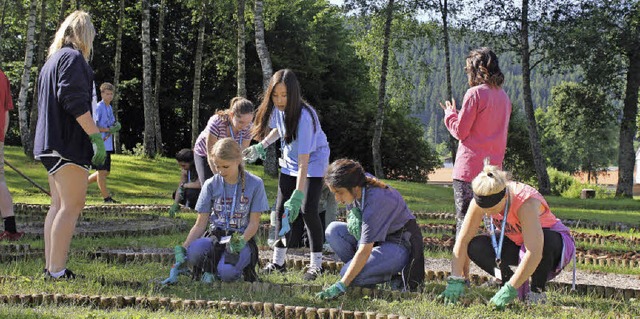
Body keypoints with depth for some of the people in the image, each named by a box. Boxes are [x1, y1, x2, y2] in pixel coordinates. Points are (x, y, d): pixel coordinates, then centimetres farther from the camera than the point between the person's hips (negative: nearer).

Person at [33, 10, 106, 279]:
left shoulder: (52, 60, 21)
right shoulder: (73, 58, -9)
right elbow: (75, 101, -20)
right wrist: (97, 136, -21)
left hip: (49, 143, 10)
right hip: (70, 141, -10)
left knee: (59, 204, 11)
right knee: (73, 205, -10)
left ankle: (51, 267, 10)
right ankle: (57, 270, -14)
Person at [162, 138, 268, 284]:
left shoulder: (255, 184, -4)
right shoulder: (211, 185, 2)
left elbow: (254, 223, -2)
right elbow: (200, 224, 2)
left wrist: (241, 241, -23)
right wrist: (183, 249, -12)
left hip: (242, 238, -2)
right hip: (215, 236, 2)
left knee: (227, 273, -35)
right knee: (194, 252, -35)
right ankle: (209, 268, -2)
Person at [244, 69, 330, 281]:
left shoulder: (303, 116, -35)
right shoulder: (277, 108, -15)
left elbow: (303, 160, -38)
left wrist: (298, 194, -42)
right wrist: (262, 146, -3)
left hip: (314, 160, -7)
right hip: (289, 161, 7)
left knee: (308, 210, -15)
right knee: (282, 209, 6)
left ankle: (316, 264, -5)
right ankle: (278, 261, 15)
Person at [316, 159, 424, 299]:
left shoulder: (376, 200, -32)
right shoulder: (356, 190, -7)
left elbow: (365, 251, -32)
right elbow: (352, 226, 15)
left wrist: (341, 285, -32)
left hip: (400, 246, -9)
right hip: (376, 239, 9)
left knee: (351, 275, -25)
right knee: (333, 230, -8)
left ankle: (392, 276, -4)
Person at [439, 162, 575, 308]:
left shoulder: (526, 203, -38)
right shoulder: (482, 199, -21)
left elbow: (534, 253, -44)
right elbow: (463, 240, -19)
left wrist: (509, 290, -45)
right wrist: (455, 281, -27)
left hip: (556, 242, -5)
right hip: (516, 243, 5)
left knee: (545, 241, -41)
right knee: (475, 247, -19)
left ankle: (537, 292, -15)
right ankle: (521, 287, -2)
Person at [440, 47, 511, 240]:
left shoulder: (475, 93, -10)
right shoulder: (503, 96, 11)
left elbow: (460, 131, -6)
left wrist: (450, 114, 9)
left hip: (469, 168, -7)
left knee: (464, 219, -5)